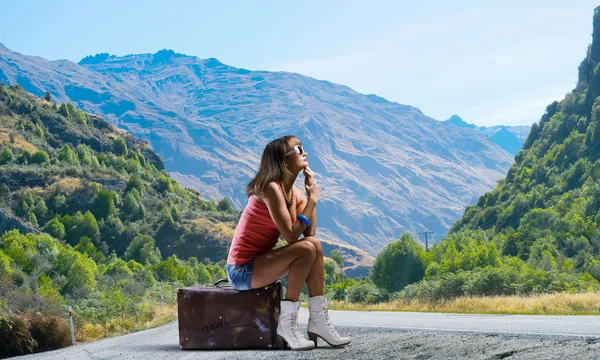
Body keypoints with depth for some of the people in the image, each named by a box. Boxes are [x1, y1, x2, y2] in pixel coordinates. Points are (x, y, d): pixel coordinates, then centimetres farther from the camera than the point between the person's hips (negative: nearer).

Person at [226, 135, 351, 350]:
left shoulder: (295, 193, 8)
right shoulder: (271, 188, -19)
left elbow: (310, 233, -2)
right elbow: (291, 236, -23)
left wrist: (311, 195, -3)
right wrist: (312, 199, -16)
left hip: (259, 262, 9)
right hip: (242, 270, -9)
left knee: (315, 245, -4)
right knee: (306, 249, -22)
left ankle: (318, 320, -4)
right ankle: (286, 323, -14)